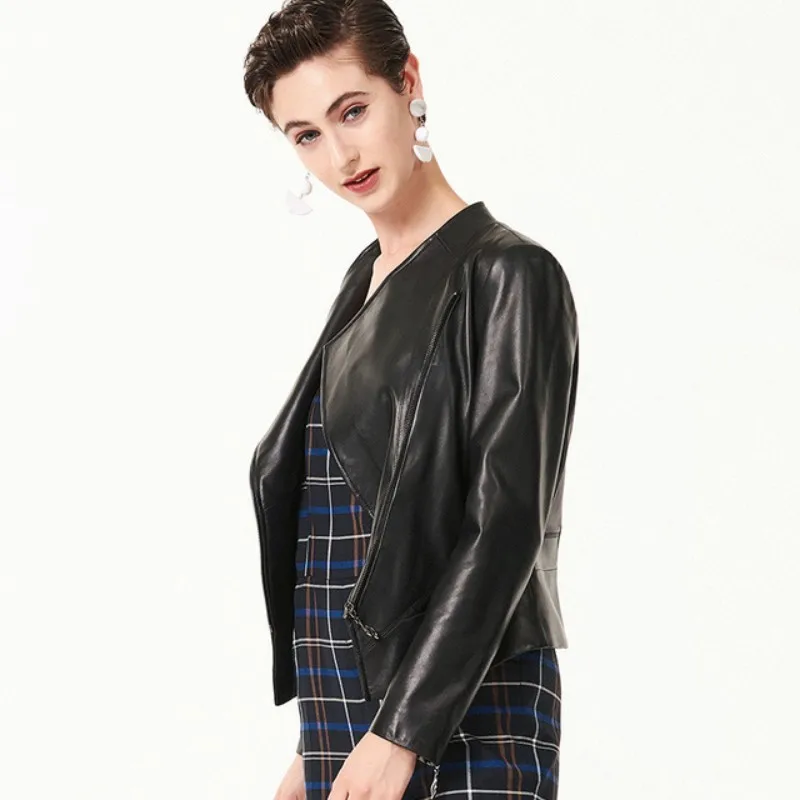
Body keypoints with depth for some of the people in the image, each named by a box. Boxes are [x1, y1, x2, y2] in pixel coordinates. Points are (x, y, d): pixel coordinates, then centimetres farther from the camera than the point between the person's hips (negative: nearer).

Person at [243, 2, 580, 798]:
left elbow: (507, 526, -15)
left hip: (464, 722, -7)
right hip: (339, 703, 7)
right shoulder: (364, 282, 13)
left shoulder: (508, 276, -9)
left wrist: (403, 732, -19)